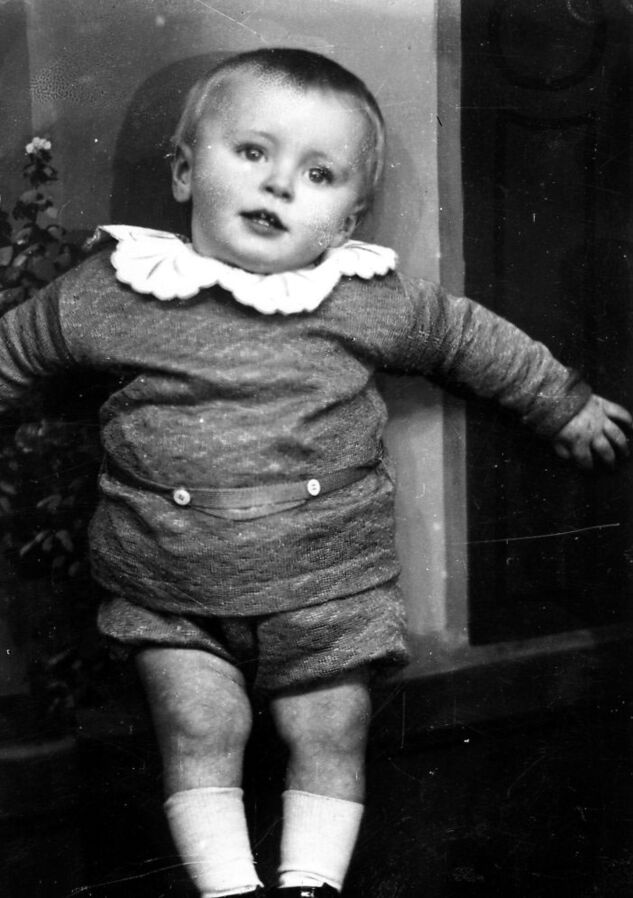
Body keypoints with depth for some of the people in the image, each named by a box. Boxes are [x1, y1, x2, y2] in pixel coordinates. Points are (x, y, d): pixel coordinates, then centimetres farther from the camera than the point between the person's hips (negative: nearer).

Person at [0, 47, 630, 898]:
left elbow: (474, 340, 11)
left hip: (327, 588, 1)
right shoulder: (112, 289, -6)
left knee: (330, 736, 4)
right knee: (199, 733, -2)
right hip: (169, 596, 0)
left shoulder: (374, 299, -4)